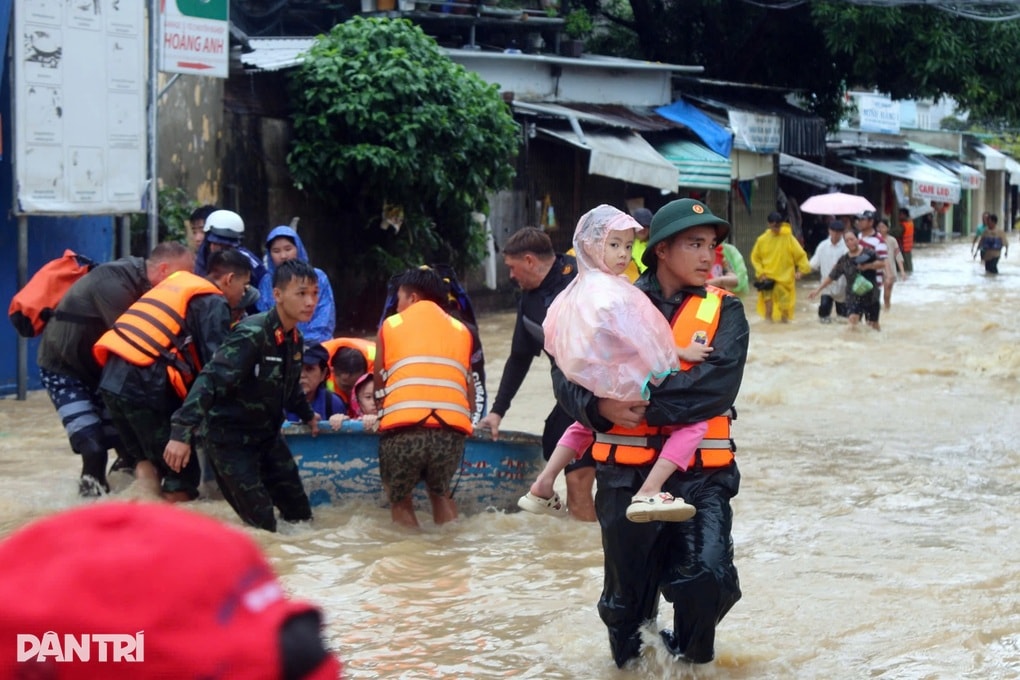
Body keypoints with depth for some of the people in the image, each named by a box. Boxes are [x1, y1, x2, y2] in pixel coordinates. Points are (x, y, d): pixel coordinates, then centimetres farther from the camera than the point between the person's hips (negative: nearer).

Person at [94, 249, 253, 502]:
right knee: (182, 473, 1)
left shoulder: (178, 282, 24)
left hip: (112, 377, 8)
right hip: (146, 386, -8)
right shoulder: (214, 303, 0)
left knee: (148, 459, 23)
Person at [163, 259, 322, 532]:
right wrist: (181, 432, -40)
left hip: (266, 435, 8)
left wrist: (307, 415, 36)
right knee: (261, 525, -11)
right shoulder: (252, 335, -24)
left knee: (300, 515, 8)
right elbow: (210, 381, -31)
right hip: (229, 438, -8)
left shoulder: (294, 339, 3)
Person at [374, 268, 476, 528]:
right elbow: (470, 393, 18)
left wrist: (379, 413, 37)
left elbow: (379, 385, 21)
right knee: (441, 493, 26)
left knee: (400, 499, 18)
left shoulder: (391, 325, 17)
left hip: (402, 429, -2)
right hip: (451, 430, 2)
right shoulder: (461, 331, 22)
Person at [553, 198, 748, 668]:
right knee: (627, 596, 10)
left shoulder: (723, 312, 3)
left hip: (700, 474, -1)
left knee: (708, 577, -21)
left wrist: (645, 401, -20)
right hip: (626, 473, 1)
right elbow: (568, 376, 1)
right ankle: (629, 663, 39)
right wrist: (601, 406, -19)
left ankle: (688, 657, 7)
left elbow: (717, 385, -14)